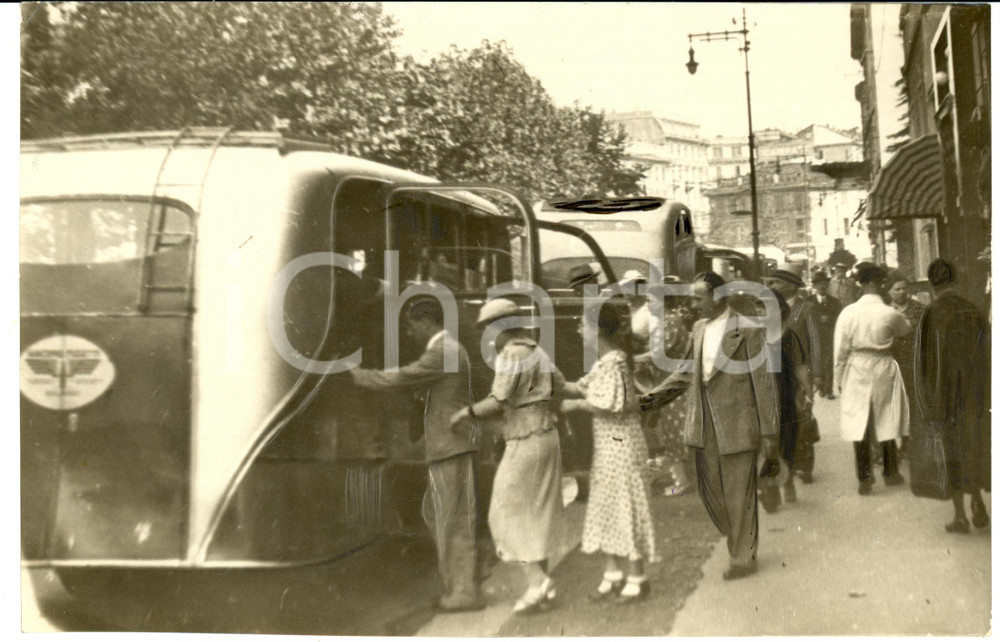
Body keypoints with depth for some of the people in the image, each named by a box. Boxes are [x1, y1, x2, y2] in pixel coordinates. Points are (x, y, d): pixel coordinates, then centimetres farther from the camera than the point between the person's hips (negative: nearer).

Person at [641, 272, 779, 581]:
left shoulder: (748, 330, -9)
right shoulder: (699, 329, 11)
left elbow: (763, 383, -9)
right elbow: (687, 371, 22)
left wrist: (769, 433, -10)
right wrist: (657, 394, 8)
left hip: (737, 425, -6)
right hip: (705, 425, 6)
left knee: (739, 494, 3)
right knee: (711, 490, 11)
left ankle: (743, 559, 18)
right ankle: (740, 542, 31)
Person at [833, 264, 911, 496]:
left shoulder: (848, 313, -8)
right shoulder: (889, 314, -10)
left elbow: (840, 350, -3)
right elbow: (905, 328, 13)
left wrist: (840, 379, 6)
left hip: (856, 372, 0)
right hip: (883, 370, 0)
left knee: (859, 424, 6)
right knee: (886, 421, 15)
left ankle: (864, 479, 10)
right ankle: (890, 472, 26)